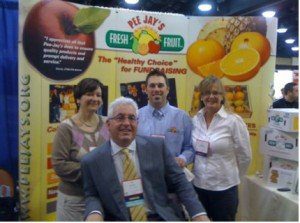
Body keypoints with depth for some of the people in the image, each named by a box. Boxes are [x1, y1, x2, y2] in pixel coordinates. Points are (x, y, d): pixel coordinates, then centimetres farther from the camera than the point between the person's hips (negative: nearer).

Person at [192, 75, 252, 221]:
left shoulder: (234, 121, -11)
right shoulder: (195, 120, 0)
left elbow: (245, 156, -4)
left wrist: (231, 176, 5)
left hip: (224, 187, -4)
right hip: (199, 185, 4)